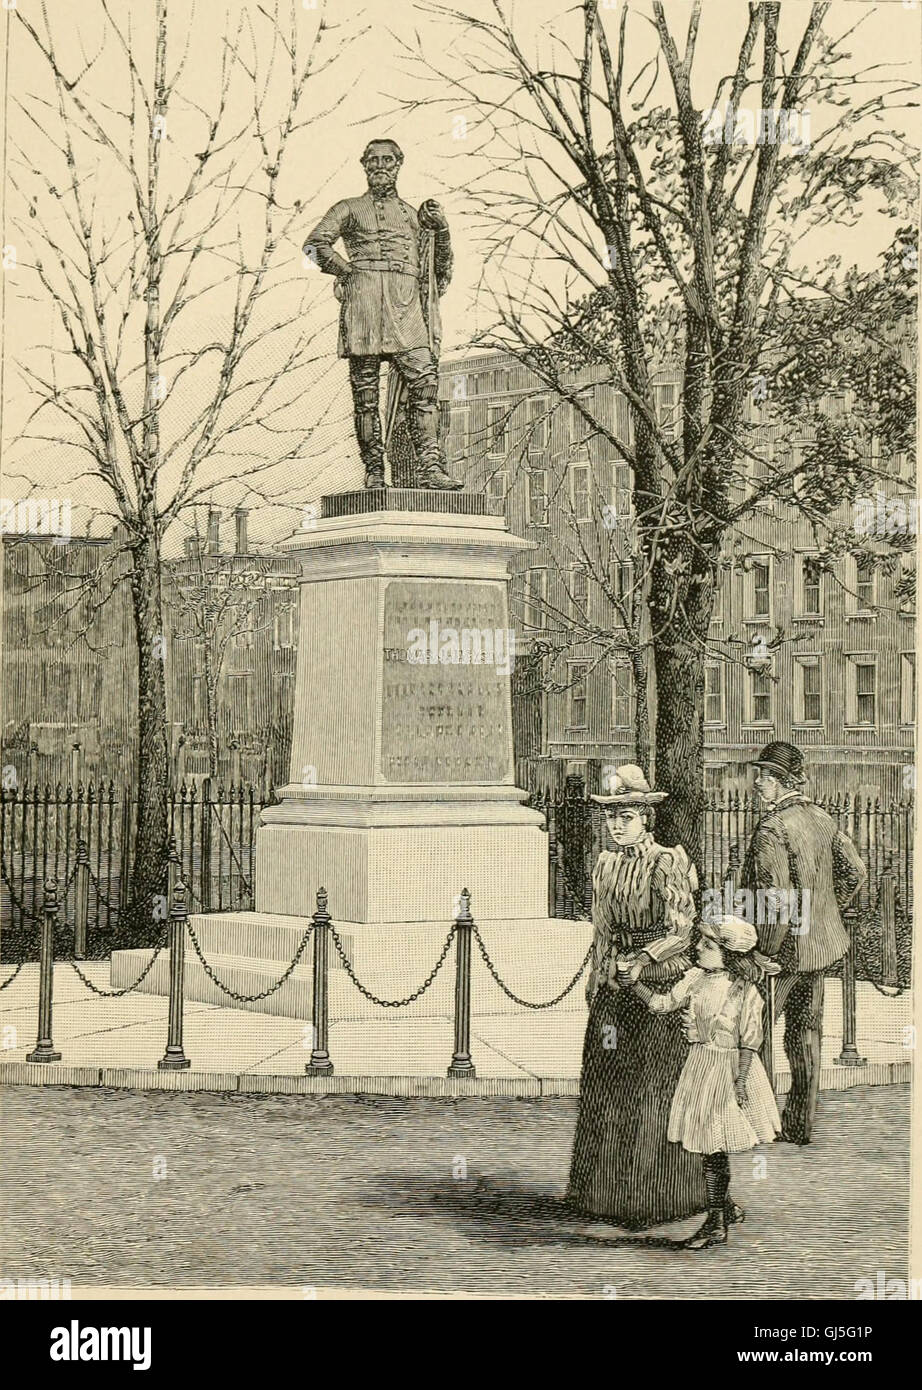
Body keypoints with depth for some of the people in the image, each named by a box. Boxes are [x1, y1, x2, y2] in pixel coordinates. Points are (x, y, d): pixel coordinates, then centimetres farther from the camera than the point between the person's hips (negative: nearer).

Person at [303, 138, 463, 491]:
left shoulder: (413, 215, 27)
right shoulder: (349, 208, 18)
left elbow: (441, 271, 25)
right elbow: (314, 246, 5)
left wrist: (440, 227, 11)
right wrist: (348, 271, -1)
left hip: (406, 305, 2)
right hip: (364, 298, -2)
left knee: (424, 380, -15)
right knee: (365, 390, -6)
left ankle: (429, 468, -22)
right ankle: (374, 472, -5)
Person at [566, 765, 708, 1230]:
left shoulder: (666, 864, -9)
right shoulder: (606, 864, 11)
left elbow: (680, 932, -15)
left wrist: (643, 960, -25)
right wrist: (597, 980, 17)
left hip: (659, 980, -6)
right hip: (614, 986, 6)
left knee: (652, 1085, -3)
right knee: (606, 1083, 8)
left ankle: (653, 1193, 5)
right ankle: (606, 1188, 18)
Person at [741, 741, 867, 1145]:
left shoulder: (772, 828, -22)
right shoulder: (822, 819, 4)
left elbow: (776, 899, -26)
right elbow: (855, 872, 13)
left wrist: (764, 954, -18)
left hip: (786, 948, -8)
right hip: (822, 945, 8)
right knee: (806, 1032, 15)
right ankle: (800, 1124, 23)